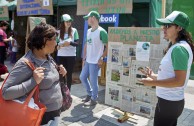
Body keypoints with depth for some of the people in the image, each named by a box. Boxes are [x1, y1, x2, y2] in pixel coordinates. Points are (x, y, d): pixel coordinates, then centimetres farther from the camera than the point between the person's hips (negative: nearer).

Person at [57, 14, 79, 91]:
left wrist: (70, 42, -23)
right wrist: (59, 45, -18)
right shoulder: (59, 31, 1)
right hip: (61, 56, 1)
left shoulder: (74, 30, -2)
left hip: (71, 56, -1)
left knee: (69, 74, 8)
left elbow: (77, 43, -5)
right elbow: (56, 43, 4)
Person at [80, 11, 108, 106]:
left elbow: (108, 47, -15)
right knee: (82, 77, 16)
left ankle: (93, 99, 21)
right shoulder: (88, 31, 11)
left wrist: (102, 58, -16)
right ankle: (90, 94, 35)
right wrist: (84, 58, 13)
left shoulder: (101, 32, -14)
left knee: (93, 81, 2)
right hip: (87, 61, 8)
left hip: (95, 62, -8)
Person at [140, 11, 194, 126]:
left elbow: (179, 81, -24)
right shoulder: (175, 47, 10)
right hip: (170, 100, 9)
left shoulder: (179, 48, -21)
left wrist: (153, 82, -19)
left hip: (170, 102, -9)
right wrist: (154, 76, 12)